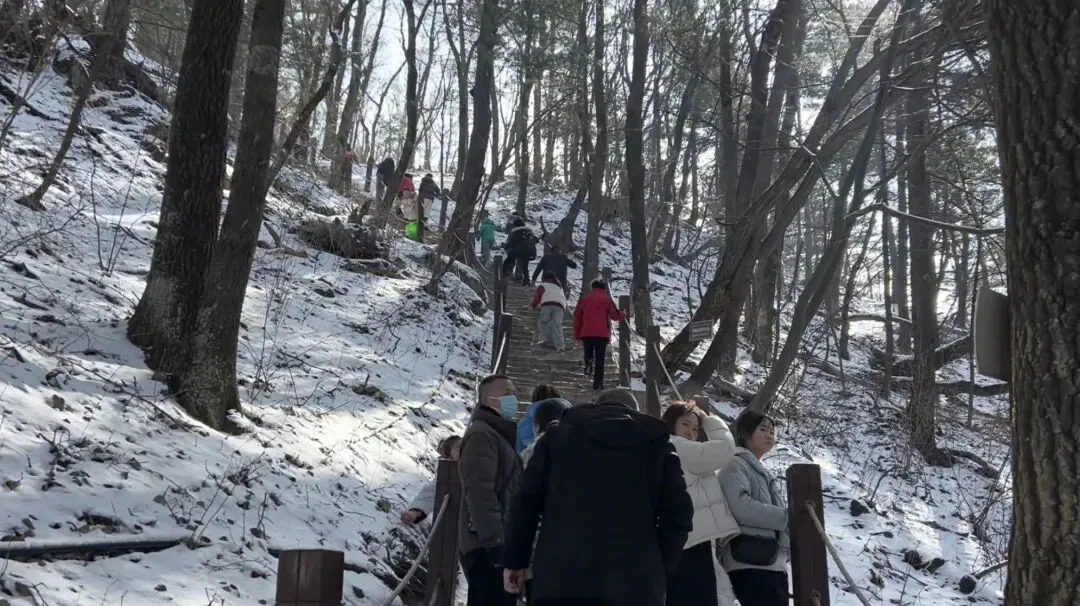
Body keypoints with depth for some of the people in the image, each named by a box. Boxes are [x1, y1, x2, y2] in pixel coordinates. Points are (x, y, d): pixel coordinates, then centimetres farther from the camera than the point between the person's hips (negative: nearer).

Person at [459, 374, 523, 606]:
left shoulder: (501, 435, 22)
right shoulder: (481, 435, -10)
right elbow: (479, 492, -20)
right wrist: (495, 540, -25)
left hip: (498, 544, 10)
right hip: (487, 547, -10)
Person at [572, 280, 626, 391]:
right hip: (602, 333, -2)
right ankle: (598, 383, -5)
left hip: (586, 333, 2)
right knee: (600, 359, 1)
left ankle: (589, 361, -17)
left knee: (588, 354, 17)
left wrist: (577, 335, 14)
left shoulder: (584, 299, 13)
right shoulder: (606, 299, 6)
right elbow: (615, 315, 3)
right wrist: (623, 315, 25)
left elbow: (577, 316, 10)